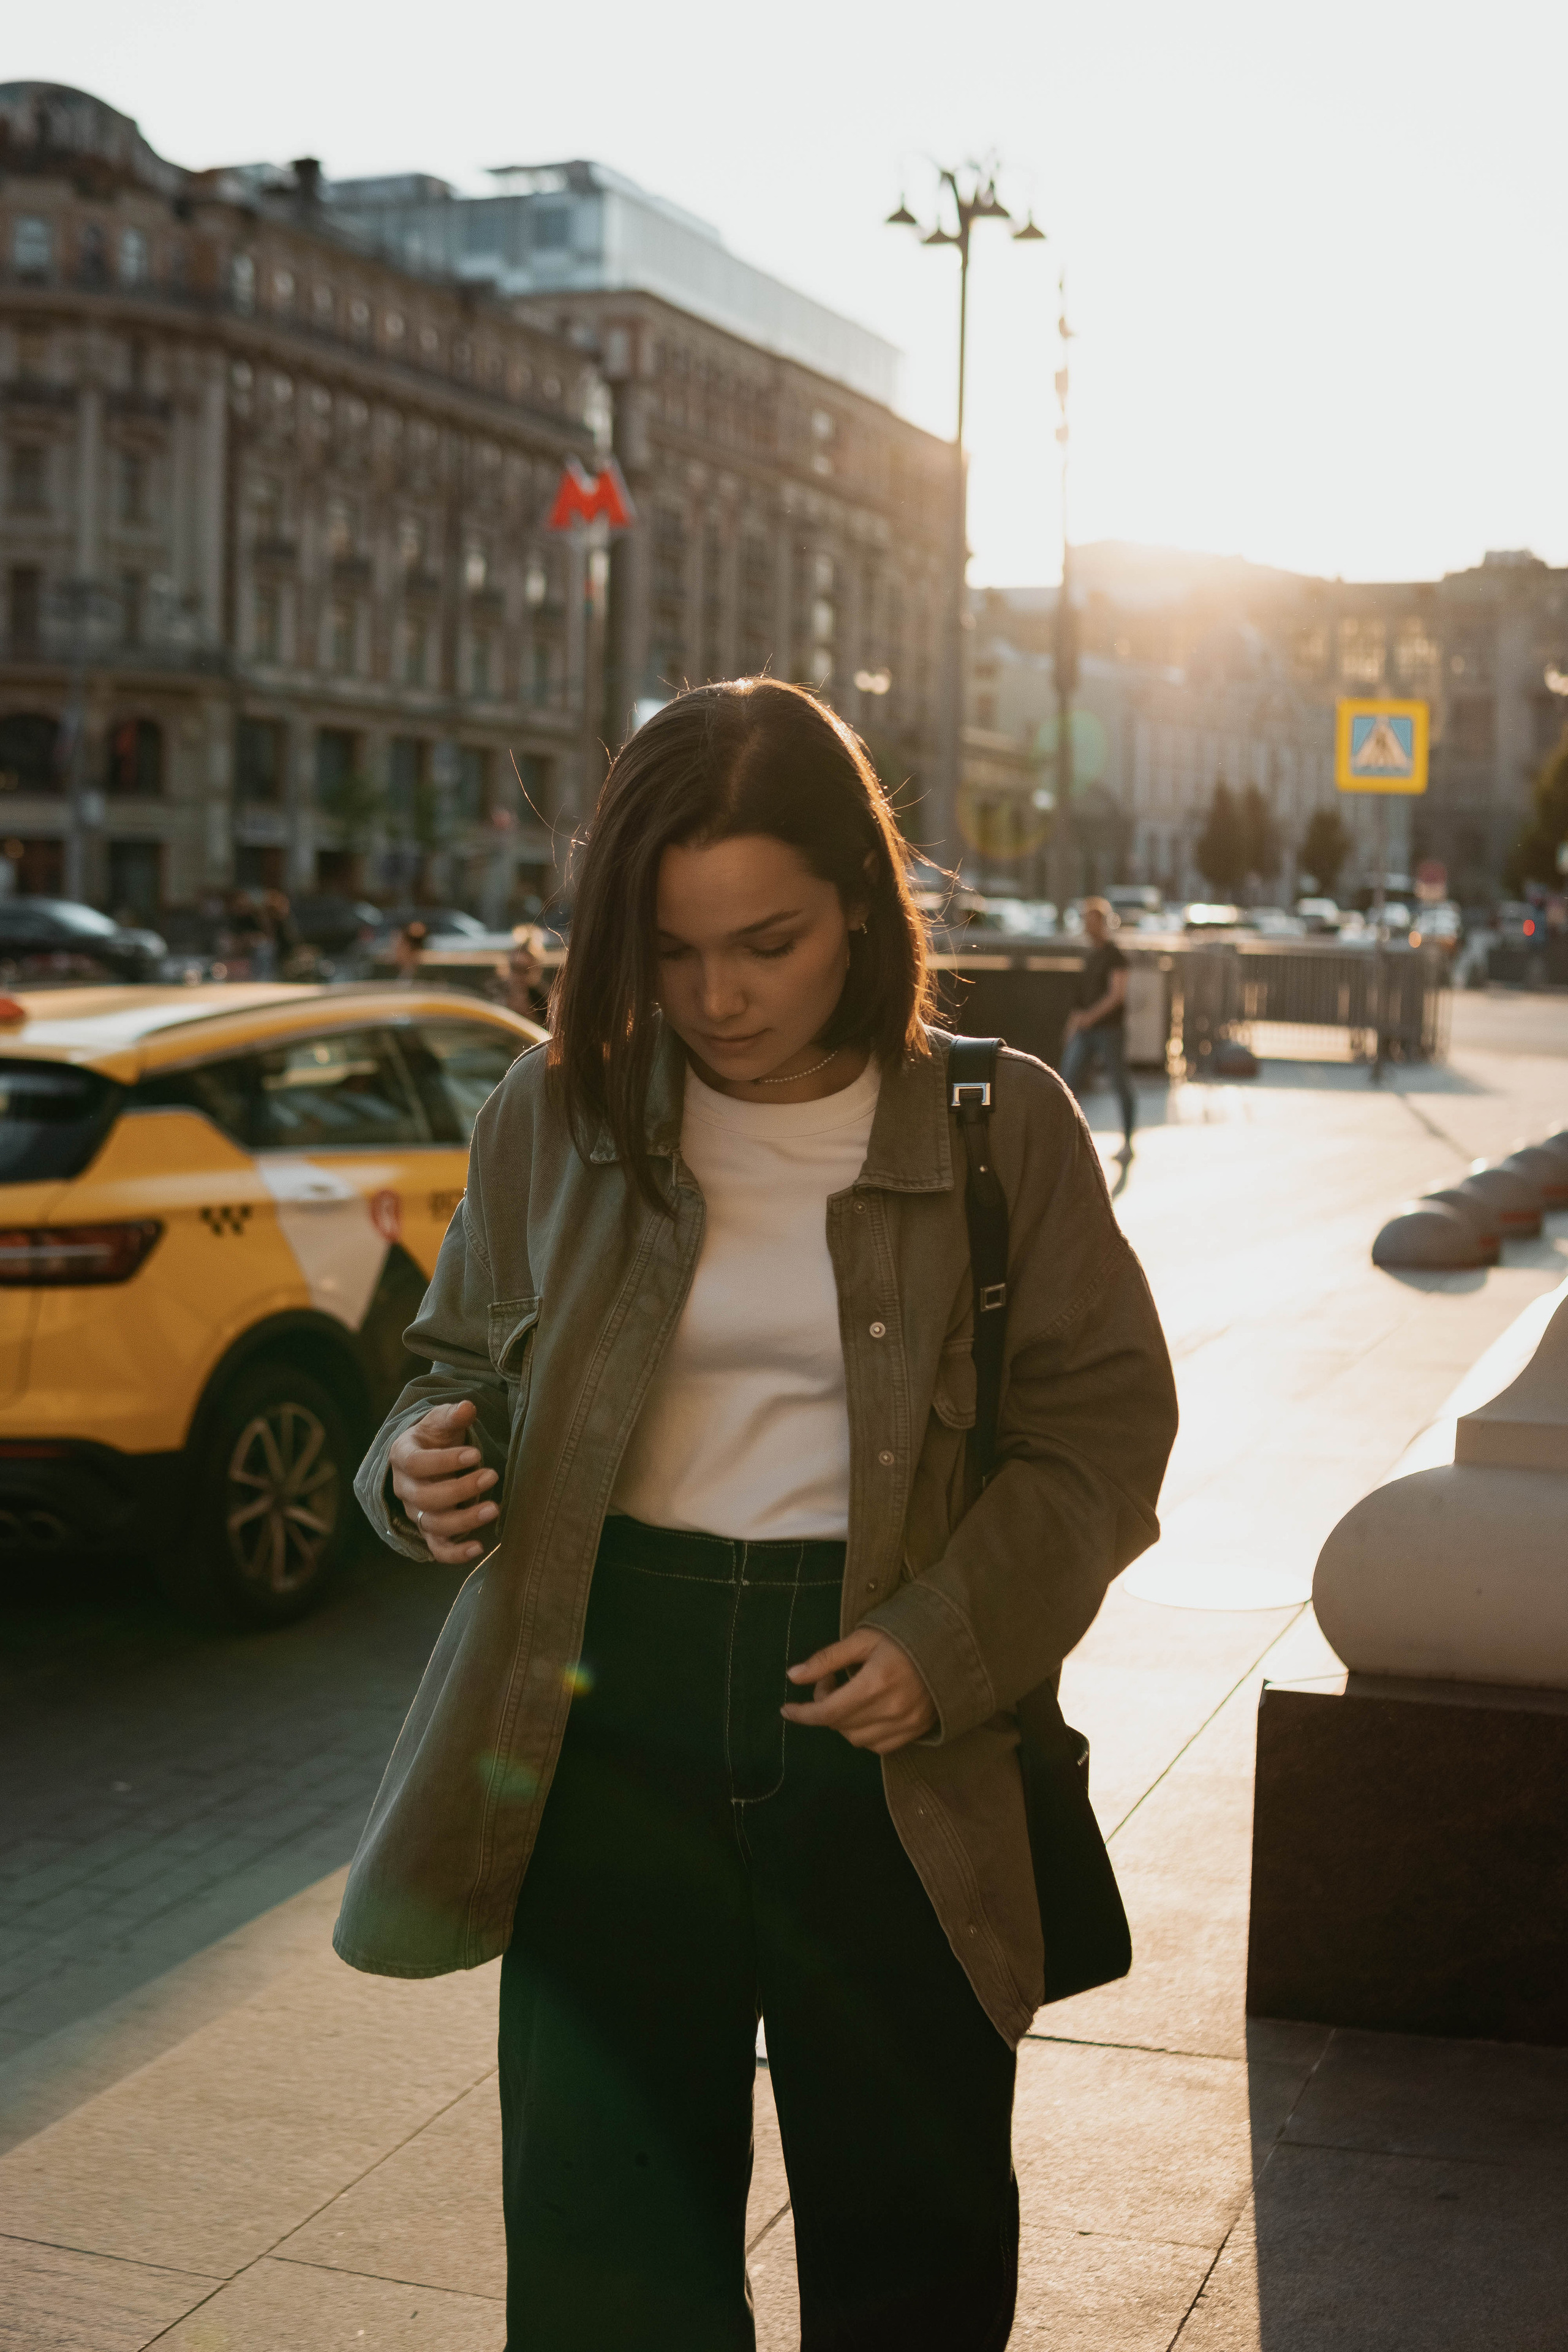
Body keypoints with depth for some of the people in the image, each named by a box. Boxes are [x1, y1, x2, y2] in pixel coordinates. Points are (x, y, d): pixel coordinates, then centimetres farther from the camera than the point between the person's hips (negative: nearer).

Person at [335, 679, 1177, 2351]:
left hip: (888, 1727, -1)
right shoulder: (556, 1118, 3)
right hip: (610, 1713, 1)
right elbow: (466, 1366, 14)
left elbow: (1101, 1426, 1)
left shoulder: (1002, 1127, -1)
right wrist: (425, 1466, -9)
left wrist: (949, 1646, -13)